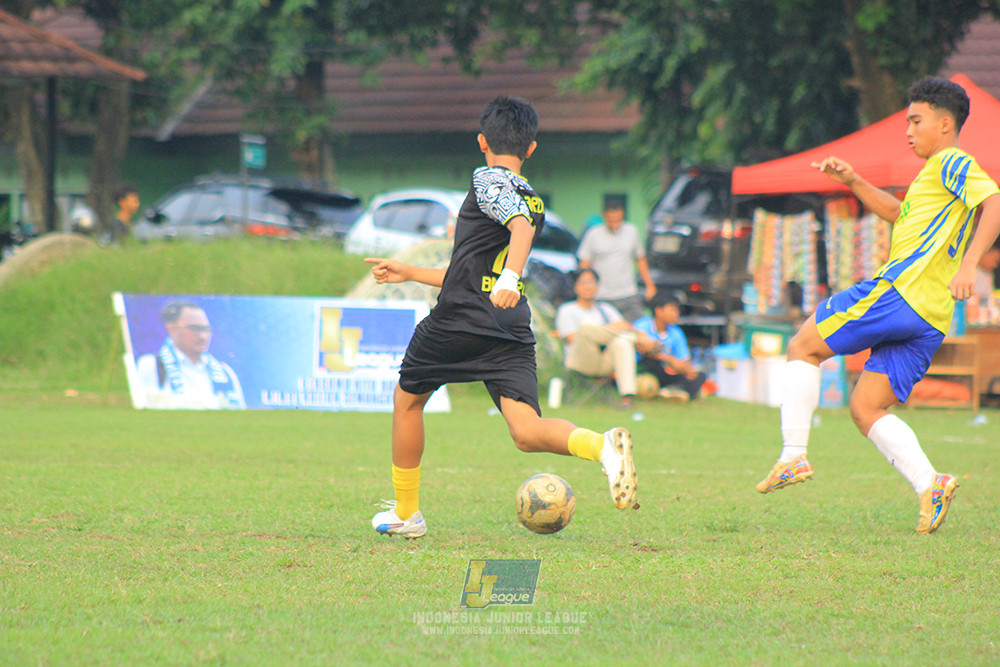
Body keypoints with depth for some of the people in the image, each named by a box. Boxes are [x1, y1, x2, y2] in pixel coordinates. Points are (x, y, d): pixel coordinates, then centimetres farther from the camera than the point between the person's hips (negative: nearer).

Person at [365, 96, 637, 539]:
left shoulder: (488, 181, 1)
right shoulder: (534, 201, 25)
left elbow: (521, 226, -20)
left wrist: (510, 277, -37)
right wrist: (410, 274, 40)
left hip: (458, 321, -5)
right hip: (513, 334, 6)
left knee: (407, 399, 20)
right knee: (527, 432, -10)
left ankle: (405, 513, 28)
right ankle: (602, 445, -40)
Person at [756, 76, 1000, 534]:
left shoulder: (952, 163, -3)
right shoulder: (940, 172, 26)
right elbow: (898, 213, 41)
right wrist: (853, 182, 28)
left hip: (899, 291, -9)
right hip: (929, 322, 9)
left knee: (804, 346, 2)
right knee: (865, 407, 7)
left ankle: (793, 456, -4)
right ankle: (929, 486, -10)